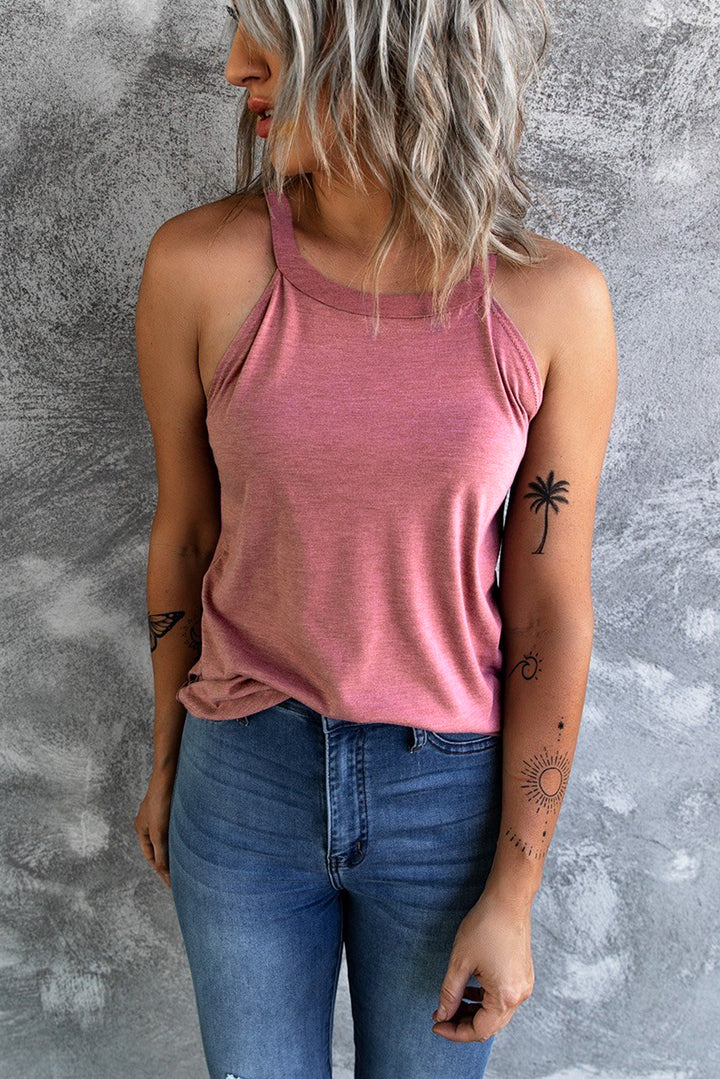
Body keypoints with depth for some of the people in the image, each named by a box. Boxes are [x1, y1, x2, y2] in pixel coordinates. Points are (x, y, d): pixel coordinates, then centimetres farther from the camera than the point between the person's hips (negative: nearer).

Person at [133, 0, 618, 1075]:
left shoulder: (553, 298, -14)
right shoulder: (200, 268, -13)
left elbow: (550, 610, -9)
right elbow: (185, 531, -1)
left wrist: (512, 896, -6)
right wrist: (167, 762, 11)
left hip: (454, 796, 0)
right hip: (248, 782, 1)